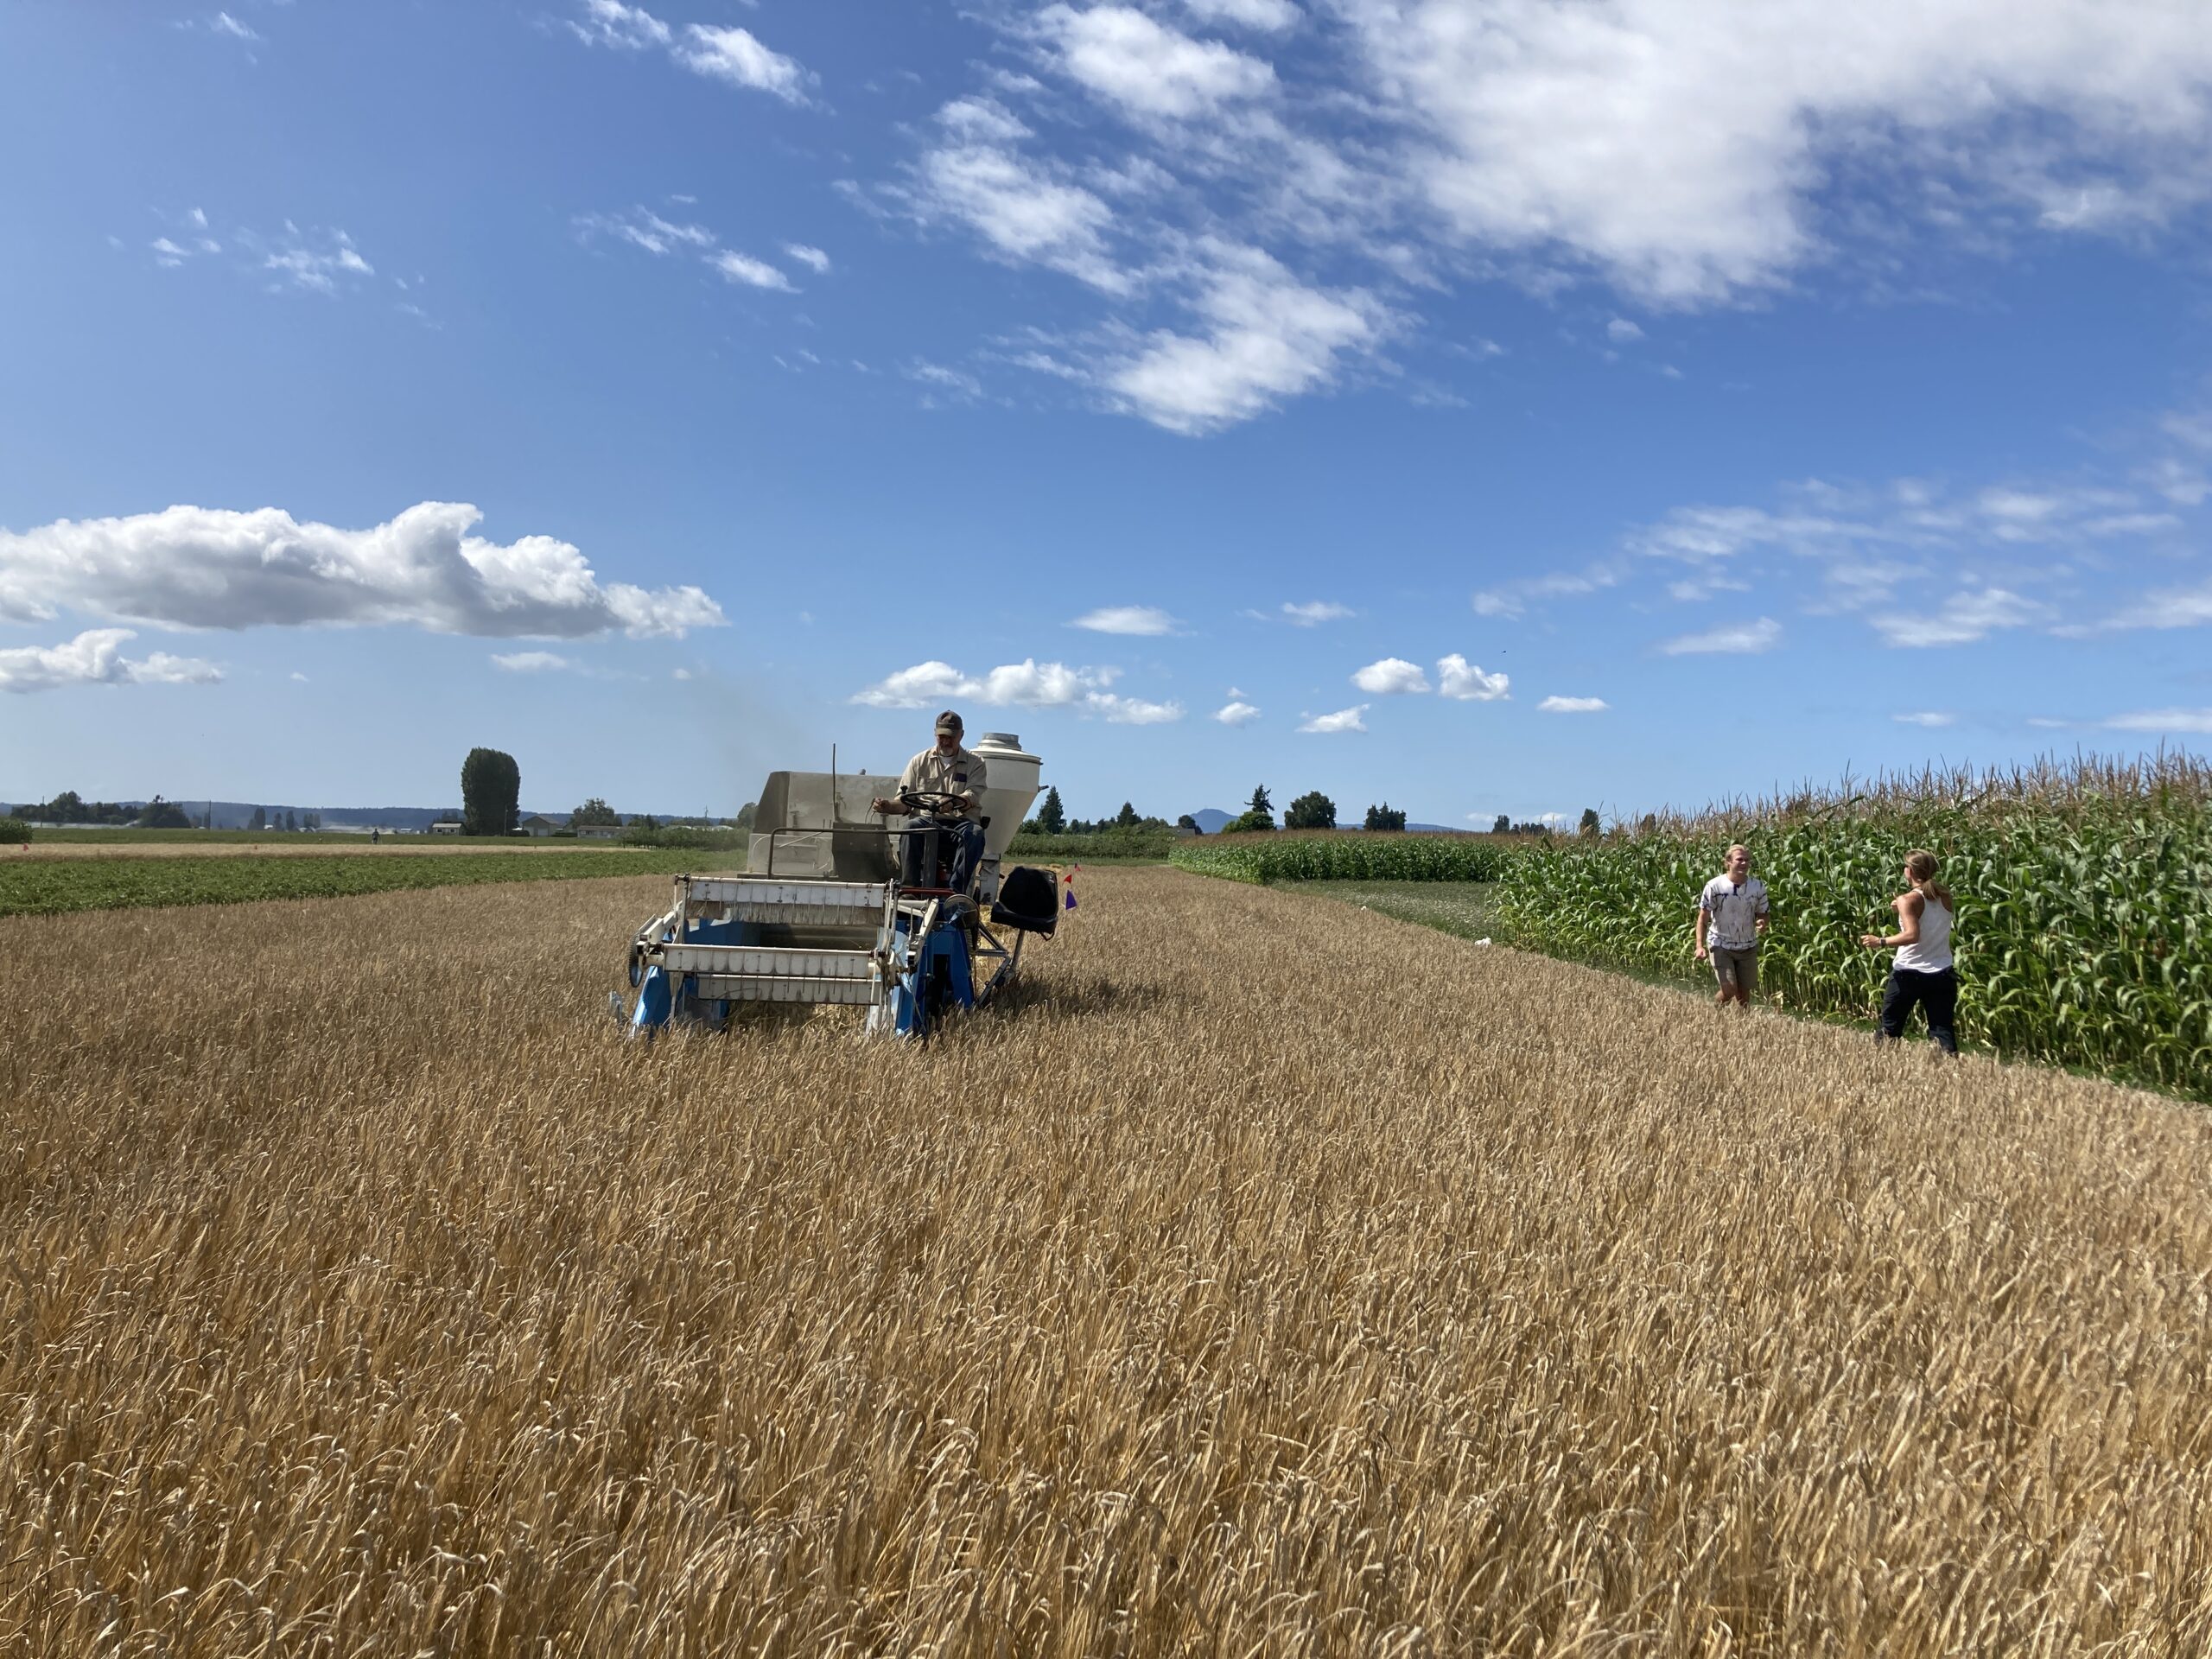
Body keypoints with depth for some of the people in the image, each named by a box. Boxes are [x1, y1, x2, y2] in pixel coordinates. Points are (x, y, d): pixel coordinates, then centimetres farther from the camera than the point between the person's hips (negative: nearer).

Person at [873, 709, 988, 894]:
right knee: (911, 826, -34)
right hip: (927, 819, 1)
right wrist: (888, 806, -12)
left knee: (975, 833, -35)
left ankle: (956, 891, -40)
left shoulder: (974, 764, 11)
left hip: (959, 823, -1)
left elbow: (973, 796, -8)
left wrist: (953, 802, -31)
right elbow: (904, 801, 12)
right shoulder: (920, 761, 16)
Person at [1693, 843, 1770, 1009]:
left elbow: (1762, 914, 8)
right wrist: (1700, 946, -18)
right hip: (1721, 946, -3)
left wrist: (1762, 924, -17)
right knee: (1729, 990, -13)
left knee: (1744, 992, 8)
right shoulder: (1714, 886, -13)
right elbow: (1703, 918, -8)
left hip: (1748, 947, 3)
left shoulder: (1758, 887, -3)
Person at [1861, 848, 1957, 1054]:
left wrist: (1880, 942, -17)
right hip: (1942, 973, 5)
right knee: (1943, 1030, 4)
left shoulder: (1909, 900, -13)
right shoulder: (1945, 896, 4)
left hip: (1908, 973, -5)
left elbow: (1912, 935, -25)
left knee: (1889, 1028, 11)